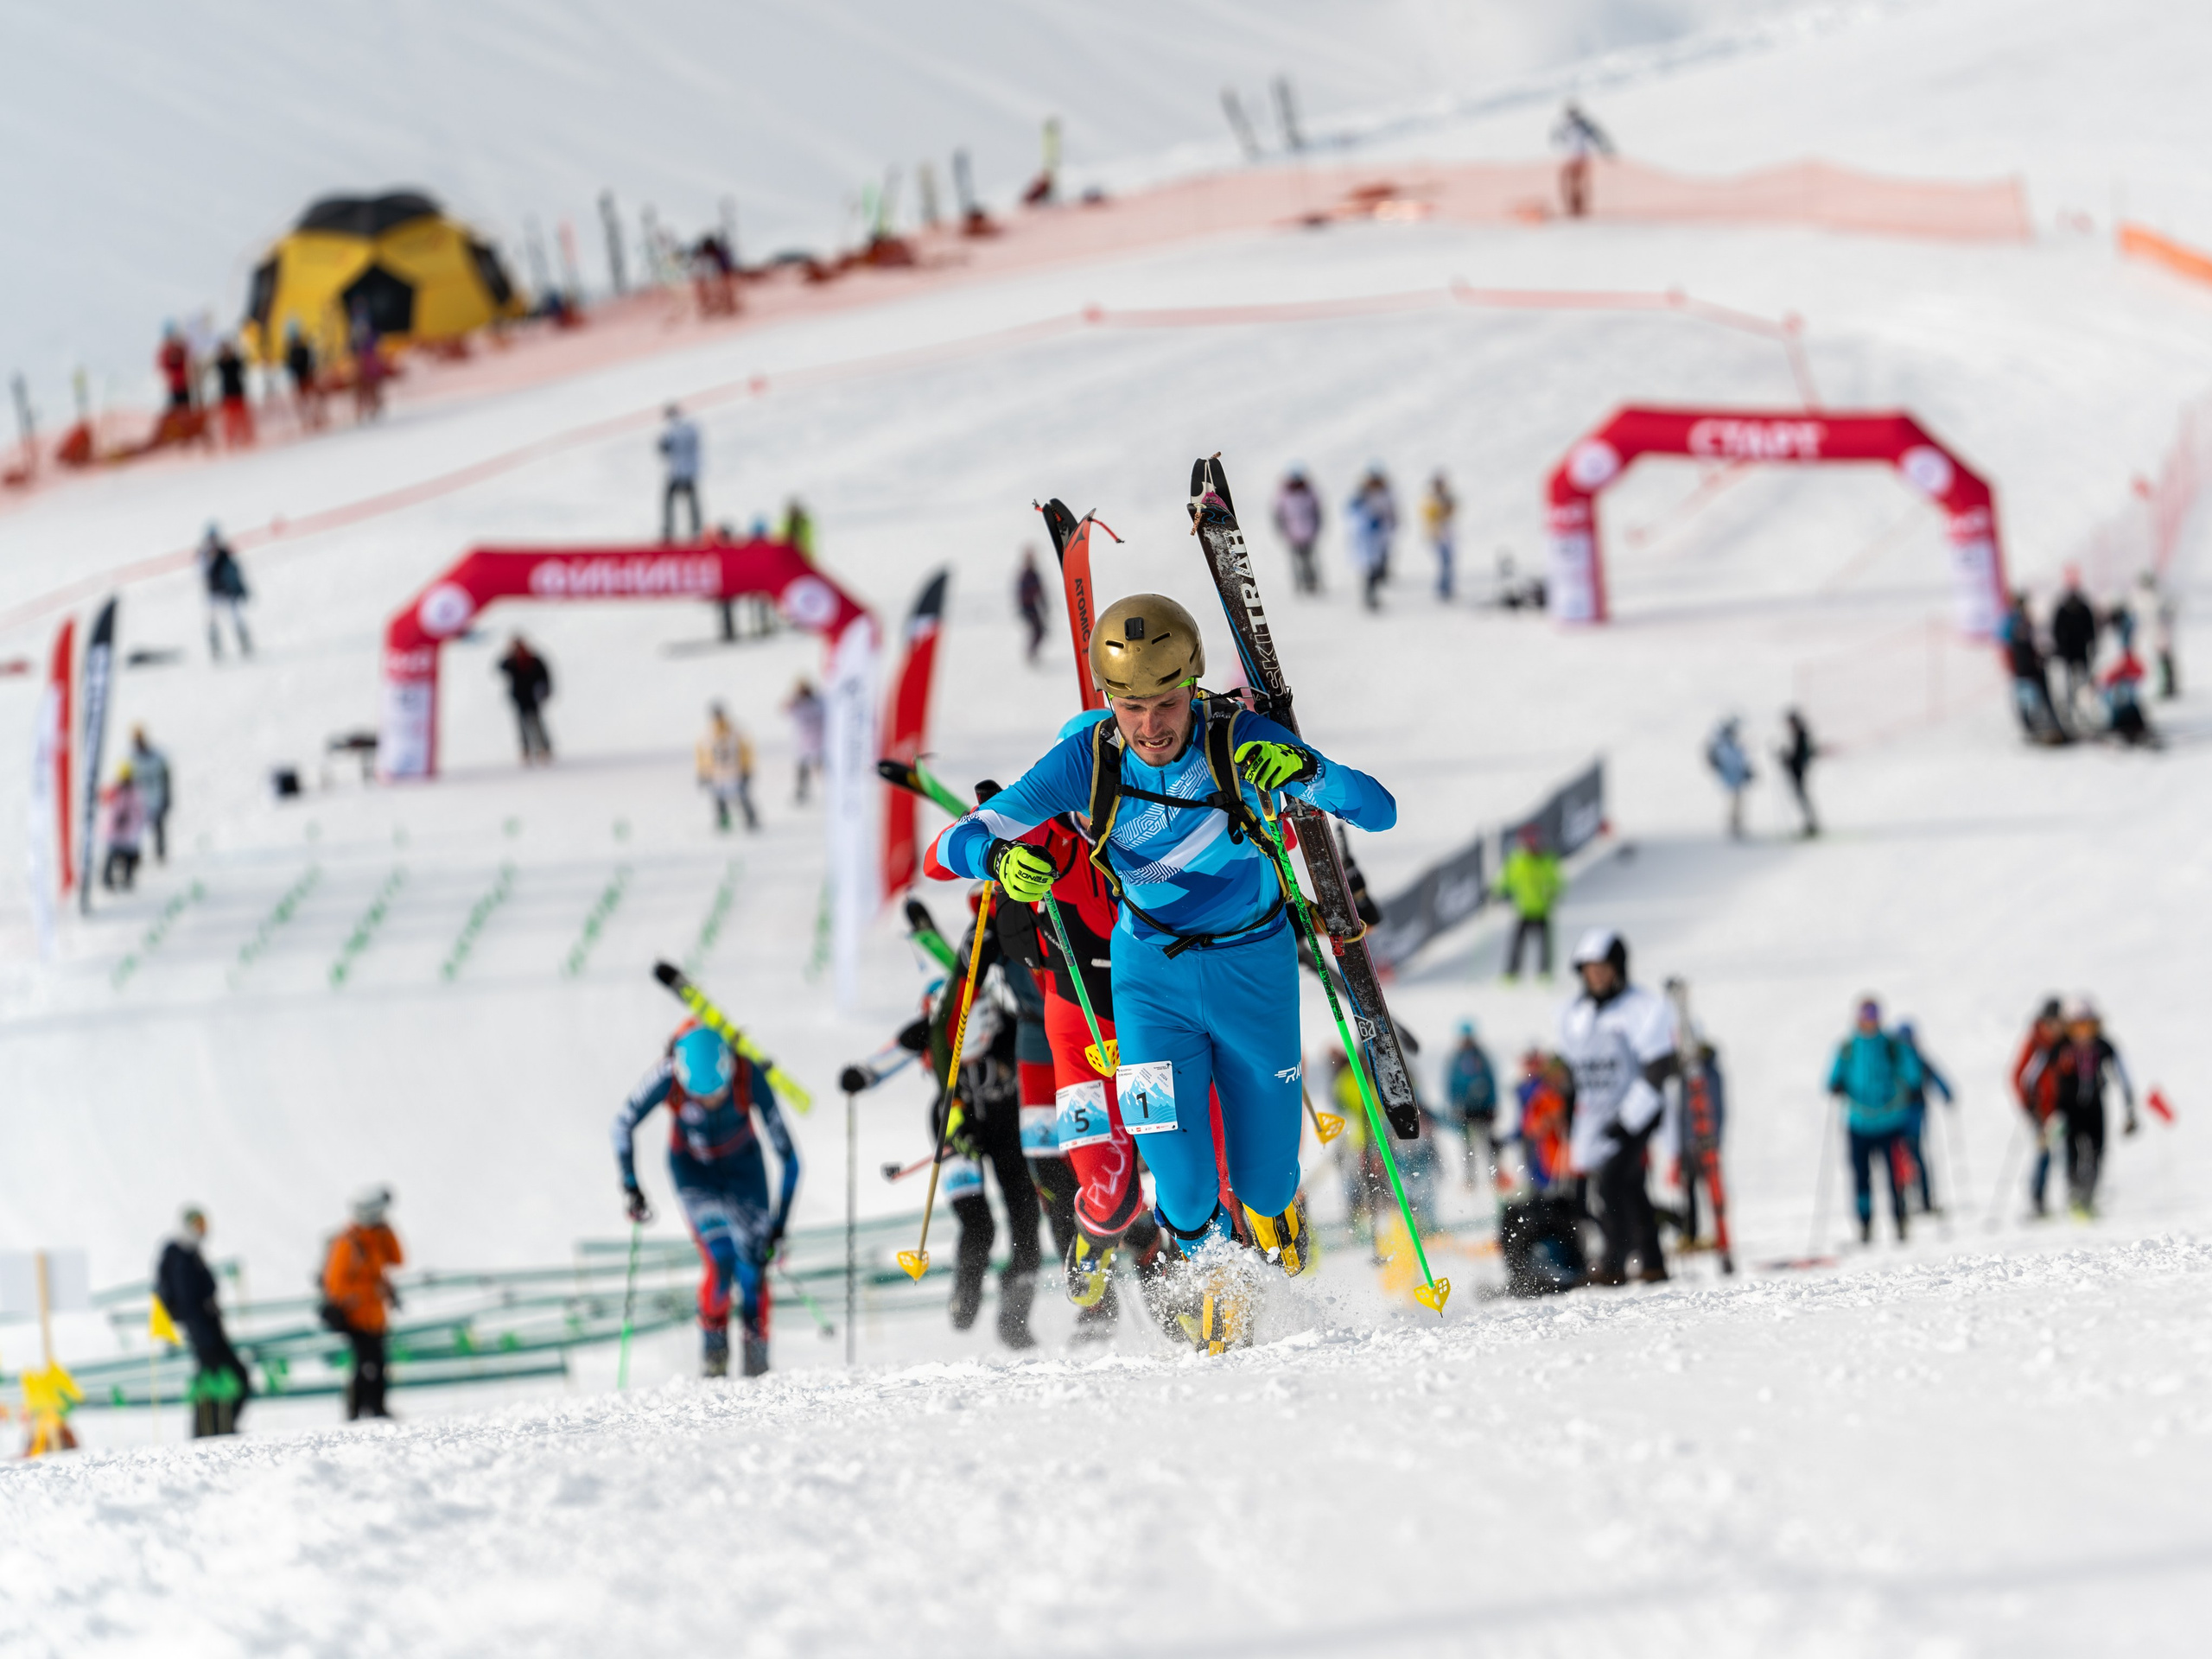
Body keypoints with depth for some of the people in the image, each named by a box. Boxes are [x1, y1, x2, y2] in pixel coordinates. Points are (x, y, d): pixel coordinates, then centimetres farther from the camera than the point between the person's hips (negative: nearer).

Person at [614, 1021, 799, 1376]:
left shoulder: (750, 1076, -33)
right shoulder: (668, 1077, -33)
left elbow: (787, 1155, -26)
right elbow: (623, 1124, -14)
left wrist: (779, 1221, -26)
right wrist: (630, 1186, -14)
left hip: (743, 1164, 1)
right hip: (692, 1169, -1)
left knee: (752, 1261, -12)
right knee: (719, 1258, -20)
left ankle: (756, 1358, 7)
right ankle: (713, 1344, 4)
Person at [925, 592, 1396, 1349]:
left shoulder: (1240, 741, -24)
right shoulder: (1085, 762, -21)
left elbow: (1379, 811, -24)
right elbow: (948, 847, -20)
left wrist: (1308, 774, -45)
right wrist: (998, 859, -44)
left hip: (1252, 965, 0)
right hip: (1151, 968, 0)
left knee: (1265, 1181, 8)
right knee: (1180, 1175, -10)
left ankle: (1275, 1212, 48)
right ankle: (1213, 1268, 26)